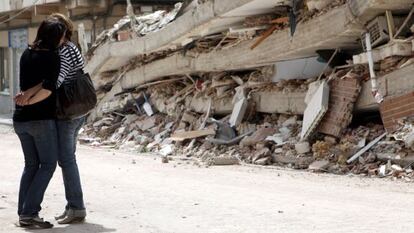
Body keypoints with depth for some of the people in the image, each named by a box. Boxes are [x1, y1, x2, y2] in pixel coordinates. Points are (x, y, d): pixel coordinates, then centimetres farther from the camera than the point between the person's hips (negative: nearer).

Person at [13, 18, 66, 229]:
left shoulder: (27, 54, 8)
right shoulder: (52, 57, -13)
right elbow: (49, 88, -25)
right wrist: (29, 101, -13)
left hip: (20, 120, 7)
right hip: (41, 119, -7)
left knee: (31, 165, 16)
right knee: (48, 164, 3)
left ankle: (23, 213, 11)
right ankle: (30, 212, -6)